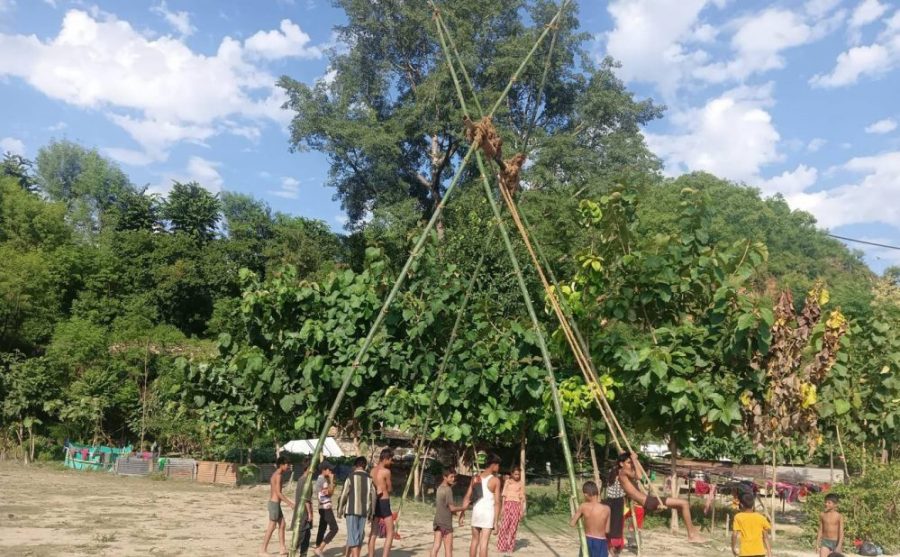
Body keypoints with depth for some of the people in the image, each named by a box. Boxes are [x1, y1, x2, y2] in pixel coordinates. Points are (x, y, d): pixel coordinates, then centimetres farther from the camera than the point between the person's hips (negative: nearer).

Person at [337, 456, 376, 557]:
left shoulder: (351, 477, -5)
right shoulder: (369, 479, 6)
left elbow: (343, 495, -6)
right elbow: (373, 497, 6)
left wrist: (340, 510, 4)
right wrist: (371, 513, 14)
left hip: (352, 510, -4)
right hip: (364, 511, 4)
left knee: (353, 536, -4)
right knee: (360, 536, 14)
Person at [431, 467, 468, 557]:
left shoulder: (439, 488, 10)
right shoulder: (448, 490, -15)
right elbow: (452, 508, -16)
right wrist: (463, 508, -3)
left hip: (437, 520, 7)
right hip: (446, 522, -7)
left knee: (436, 546, 7)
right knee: (448, 548, 1)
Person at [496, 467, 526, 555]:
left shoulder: (521, 484, 7)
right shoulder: (508, 482, 6)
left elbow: (522, 498, 7)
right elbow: (504, 495, 5)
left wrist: (522, 510, 1)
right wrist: (502, 507, -3)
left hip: (516, 506, 1)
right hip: (508, 504, 0)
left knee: (513, 527, 1)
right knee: (504, 525, -5)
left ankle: (510, 547, 9)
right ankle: (502, 546, 1)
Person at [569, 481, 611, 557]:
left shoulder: (583, 507, -11)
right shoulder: (606, 509, -10)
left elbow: (572, 523, -4)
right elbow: (607, 530, -2)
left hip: (587, 541, 1)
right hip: (601, 543, -1)